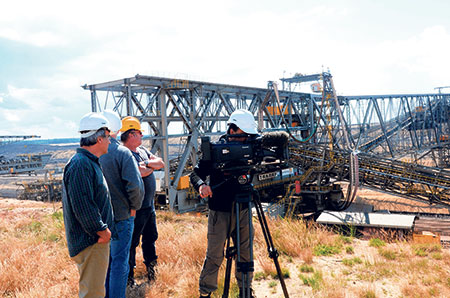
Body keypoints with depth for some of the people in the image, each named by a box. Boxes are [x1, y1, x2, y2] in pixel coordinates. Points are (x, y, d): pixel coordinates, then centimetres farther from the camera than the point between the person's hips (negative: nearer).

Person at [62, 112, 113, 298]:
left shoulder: (90, 162, 14)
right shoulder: (80, 164, -21)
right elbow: (83, 207, -26)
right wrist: (102, 231, -17)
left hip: (97, 240, 11)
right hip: (90, 242, -11)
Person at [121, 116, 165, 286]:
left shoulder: (142, 150, 12)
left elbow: (161, 163, 6)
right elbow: (141, 172, -29)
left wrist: (147, 163, -13)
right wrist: (152, 166, -8)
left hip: (150, 205, 9)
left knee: (151, 238, 21)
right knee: (132, 243, 3)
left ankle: (151, 270, 39)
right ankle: (129, 279, 17)